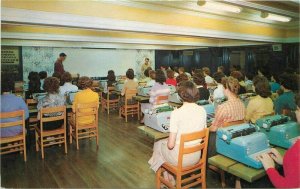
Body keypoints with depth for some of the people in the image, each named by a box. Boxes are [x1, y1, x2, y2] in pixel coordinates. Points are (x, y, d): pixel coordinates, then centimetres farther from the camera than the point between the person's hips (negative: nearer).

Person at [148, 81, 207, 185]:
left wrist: (168, 142, 1)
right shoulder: (202, 110, -8)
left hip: (180, 158, -5)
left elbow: (170, 145, -20)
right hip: (196, 157, 6)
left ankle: (168, 179, 38)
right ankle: (170, 177, 39)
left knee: (158, 145, 26)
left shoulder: (176, 113, -24)